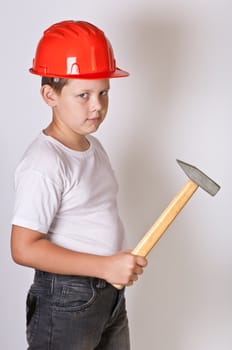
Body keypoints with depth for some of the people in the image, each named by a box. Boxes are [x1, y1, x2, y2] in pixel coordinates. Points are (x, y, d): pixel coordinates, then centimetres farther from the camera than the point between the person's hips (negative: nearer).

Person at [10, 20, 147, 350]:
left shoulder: (93, 146, 6)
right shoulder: (44, 164, -22)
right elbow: (24, 248, -25)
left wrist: (121, 265, 9)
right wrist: (104, 266, -26)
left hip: (111, 294, 8)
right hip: (66, 301, -8)